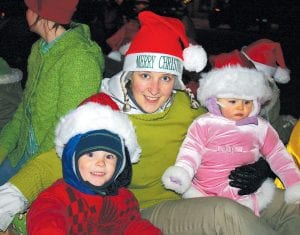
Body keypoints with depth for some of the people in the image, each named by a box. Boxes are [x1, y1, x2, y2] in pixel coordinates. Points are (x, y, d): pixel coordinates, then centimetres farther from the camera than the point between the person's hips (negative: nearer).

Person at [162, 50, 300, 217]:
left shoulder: (260, 127, 11)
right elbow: (191, 151, 0)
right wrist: (182, 172, -18)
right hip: (205, 190, 0)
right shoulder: (204, 124, 6)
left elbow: (278, 155, 15)